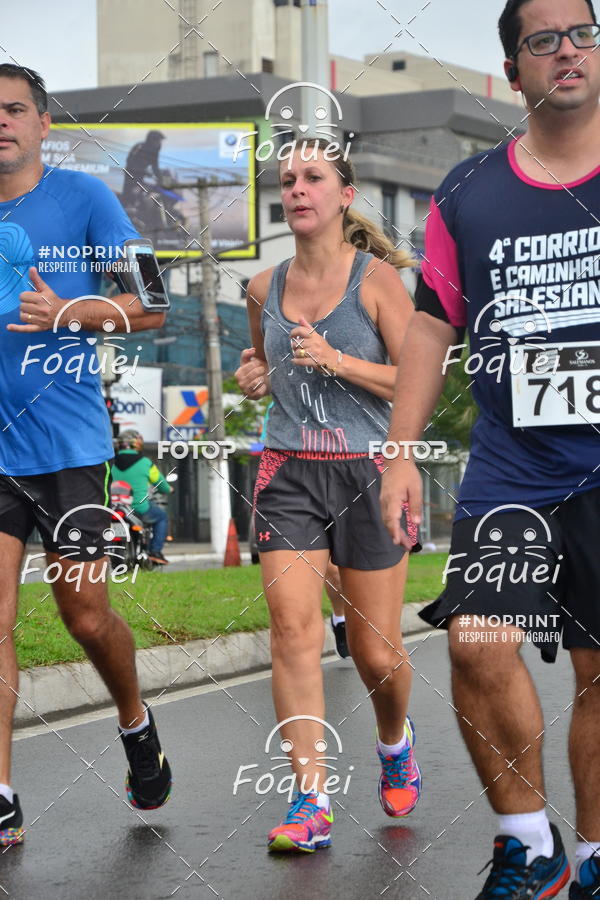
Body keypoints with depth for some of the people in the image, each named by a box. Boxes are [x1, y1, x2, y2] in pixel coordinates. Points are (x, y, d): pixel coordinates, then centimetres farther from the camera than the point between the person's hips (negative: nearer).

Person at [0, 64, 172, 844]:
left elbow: (153, 305, -1)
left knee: (85, 613, 1)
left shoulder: (82, 198, 0)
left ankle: (135, 723, 31)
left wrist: (70, 313, -16)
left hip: (69, 441, -3)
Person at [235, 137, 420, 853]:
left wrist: (337, 360, -18)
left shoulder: (376, 278, -5)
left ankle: (395, 738, 38)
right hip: (289, 473, 3)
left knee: (375, 652, 5)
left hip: (367, 472, -3)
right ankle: (310, 801, -11)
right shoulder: (265, 288, 8)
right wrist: (252, 378, 3)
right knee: (292, 627, -14)